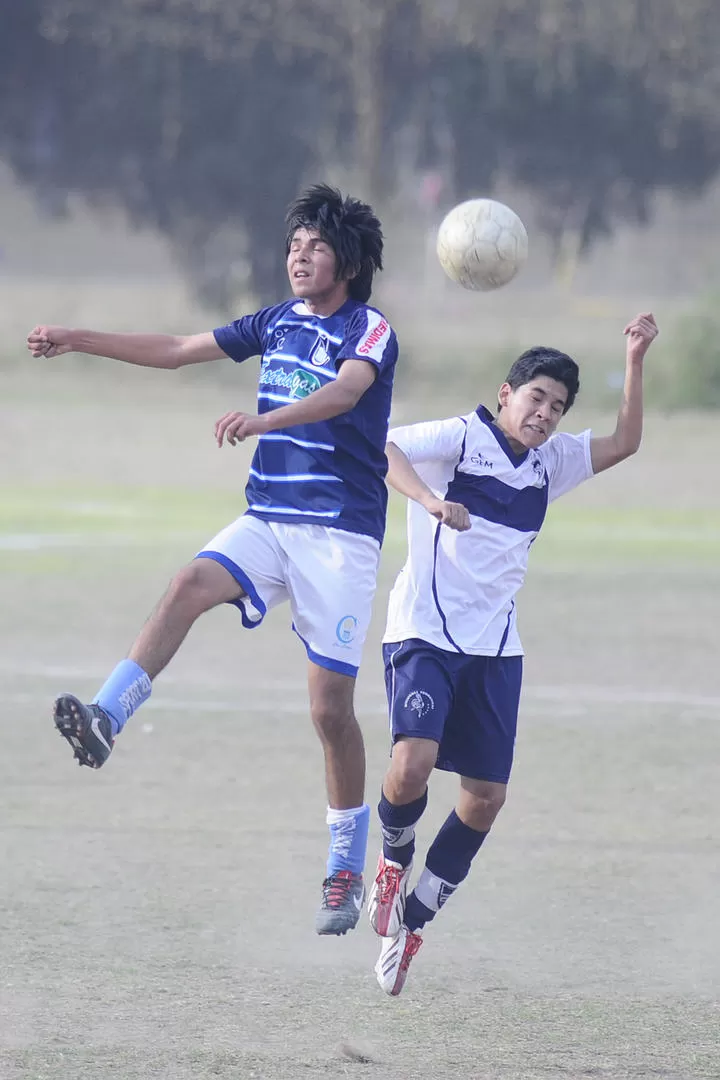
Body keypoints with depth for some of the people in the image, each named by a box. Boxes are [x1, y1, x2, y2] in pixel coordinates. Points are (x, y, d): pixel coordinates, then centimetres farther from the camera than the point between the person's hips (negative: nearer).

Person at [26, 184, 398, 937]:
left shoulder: (371, 332, -8)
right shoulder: (280, 322, 12)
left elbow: (343, 393, -30)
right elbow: (177, 351, 19)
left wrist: (263, 421, -47)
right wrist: (77, 341, 15)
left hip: (340, 535, -5)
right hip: (267, 521, 5)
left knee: (331, 706, -4)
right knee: (191, 585, -26)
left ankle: (346, 873, 9)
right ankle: (105, 720, -39)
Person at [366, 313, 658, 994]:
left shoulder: (550, 461, 14)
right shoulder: (459, 438, -5)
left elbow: (623, 444, 17)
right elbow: (381, 448, -19)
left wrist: (635, 361, 7)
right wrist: (431, 500, -35)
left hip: (494, 647, 6)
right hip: (425, 632, -6)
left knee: (485, 797, 2)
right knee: (412, 765, -25)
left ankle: (409, 922, 17)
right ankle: (394, 860, 8)